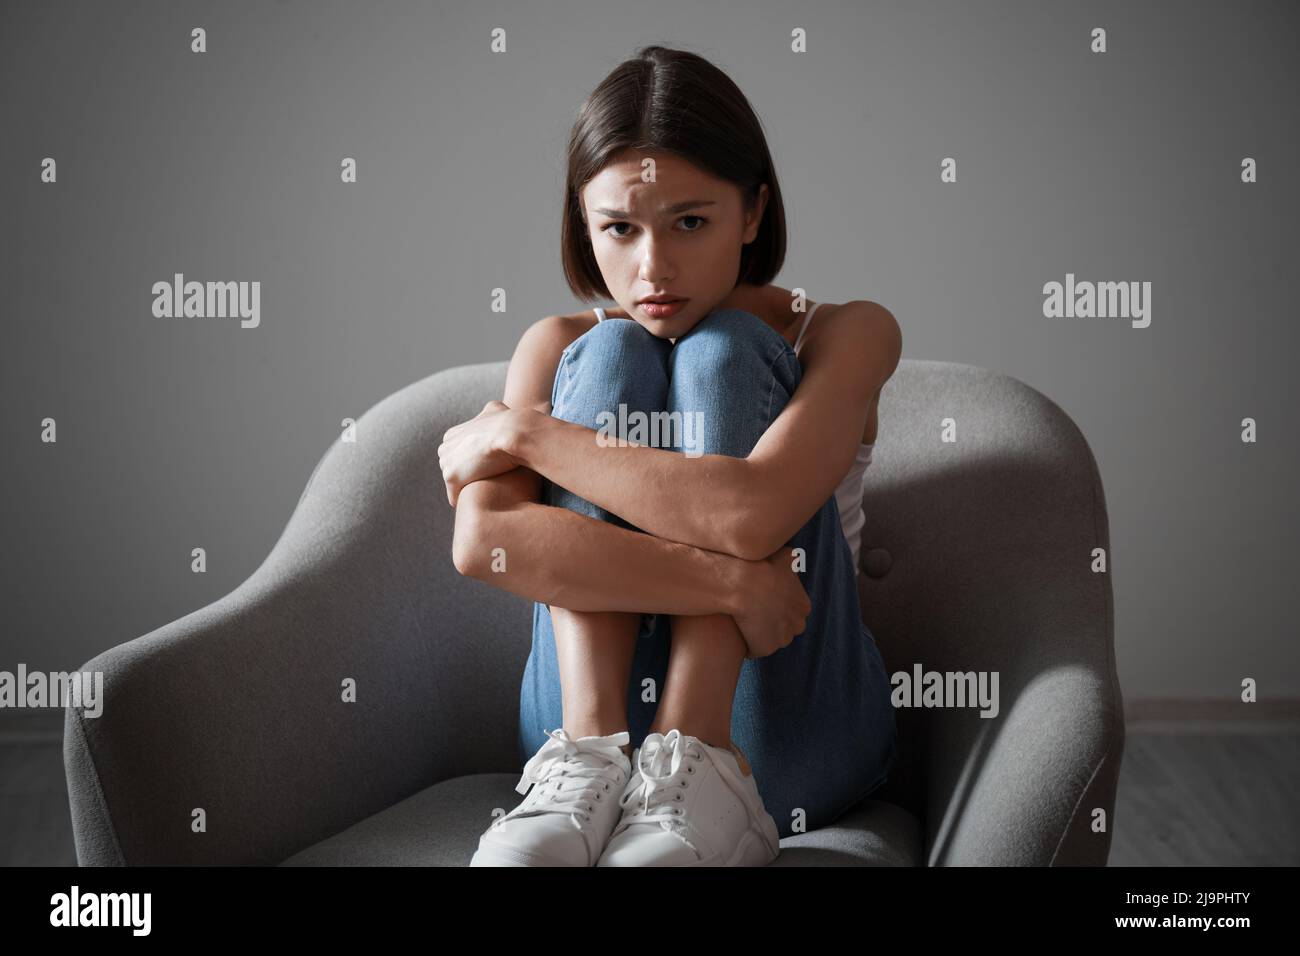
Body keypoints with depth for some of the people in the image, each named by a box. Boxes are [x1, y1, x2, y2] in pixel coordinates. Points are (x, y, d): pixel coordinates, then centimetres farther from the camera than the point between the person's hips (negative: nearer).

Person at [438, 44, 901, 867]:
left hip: (784, 738, -2)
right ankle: (590, 764, -27)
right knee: (609, 355, -14)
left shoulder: (847, 335, -3)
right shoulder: (563, 348, 4)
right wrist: (728, 582, -28)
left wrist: (522, 431, -16)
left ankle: (697, 775, -31)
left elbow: (749, 514, -25)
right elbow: (482, 540, -17)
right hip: (591, 711, 2)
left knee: (720, 354, -17)